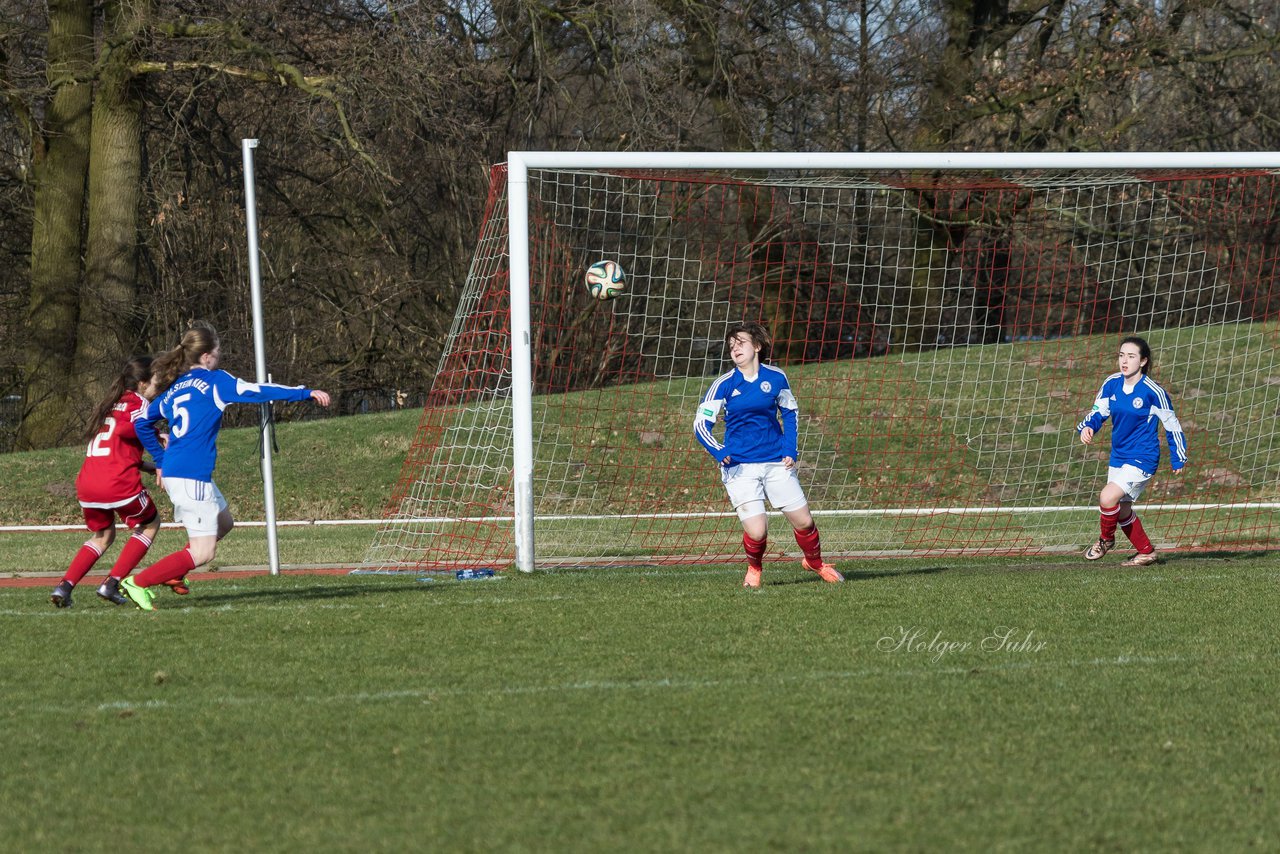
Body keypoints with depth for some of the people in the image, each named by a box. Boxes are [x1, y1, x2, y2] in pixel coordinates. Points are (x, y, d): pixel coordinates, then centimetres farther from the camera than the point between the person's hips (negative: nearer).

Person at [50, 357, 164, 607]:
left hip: (87, 483, 7)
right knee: (149, 524, 18)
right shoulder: (137, 403, -1)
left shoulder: (111, 403, 23)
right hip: (119, 483, -7)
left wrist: (146, 465, 21)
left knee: (102, 535, 27)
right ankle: (112, 584, 7)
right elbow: (124, 430, -22)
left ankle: (64, 586, 9)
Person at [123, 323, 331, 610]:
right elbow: (258, 391, -9)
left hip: (173, 470, 9)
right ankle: (138, 583, -10)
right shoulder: (214, 381, -5)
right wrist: (306, 393, -4)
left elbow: (142, 423, 21)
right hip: (191, 476, -9)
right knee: (203, 552, -7)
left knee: (224, 522, 26)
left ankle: (173, 573, 19)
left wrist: (161, 461, 28)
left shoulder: (173, 388, 16)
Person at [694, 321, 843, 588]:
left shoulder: (775, 378, 1)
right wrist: (719, 452, -24)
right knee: (756, 531, -13)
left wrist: (789, 449, 4)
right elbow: (701, 423, -6)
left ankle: (814, 562, 35)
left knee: (803, 521, 3)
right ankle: (754, 568, 21)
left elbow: (790, 412, 16)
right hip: (740, 467, -2)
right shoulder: (724, 385, -5)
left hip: (776, 462, 2)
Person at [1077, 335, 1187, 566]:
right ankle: (1146, 552, 35)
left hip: (1142, 459, -7)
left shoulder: (1153, 392, -17)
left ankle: (1106, 539, 6)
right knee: (1122, 511, 16)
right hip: (1118, 457, 7)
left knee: (1108, 497, -22)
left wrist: (1178, 459, 0)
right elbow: (1098, 412, 6)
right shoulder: (1111, 384, -3)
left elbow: (1172, 425, -6)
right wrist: (1087, 427, -17)